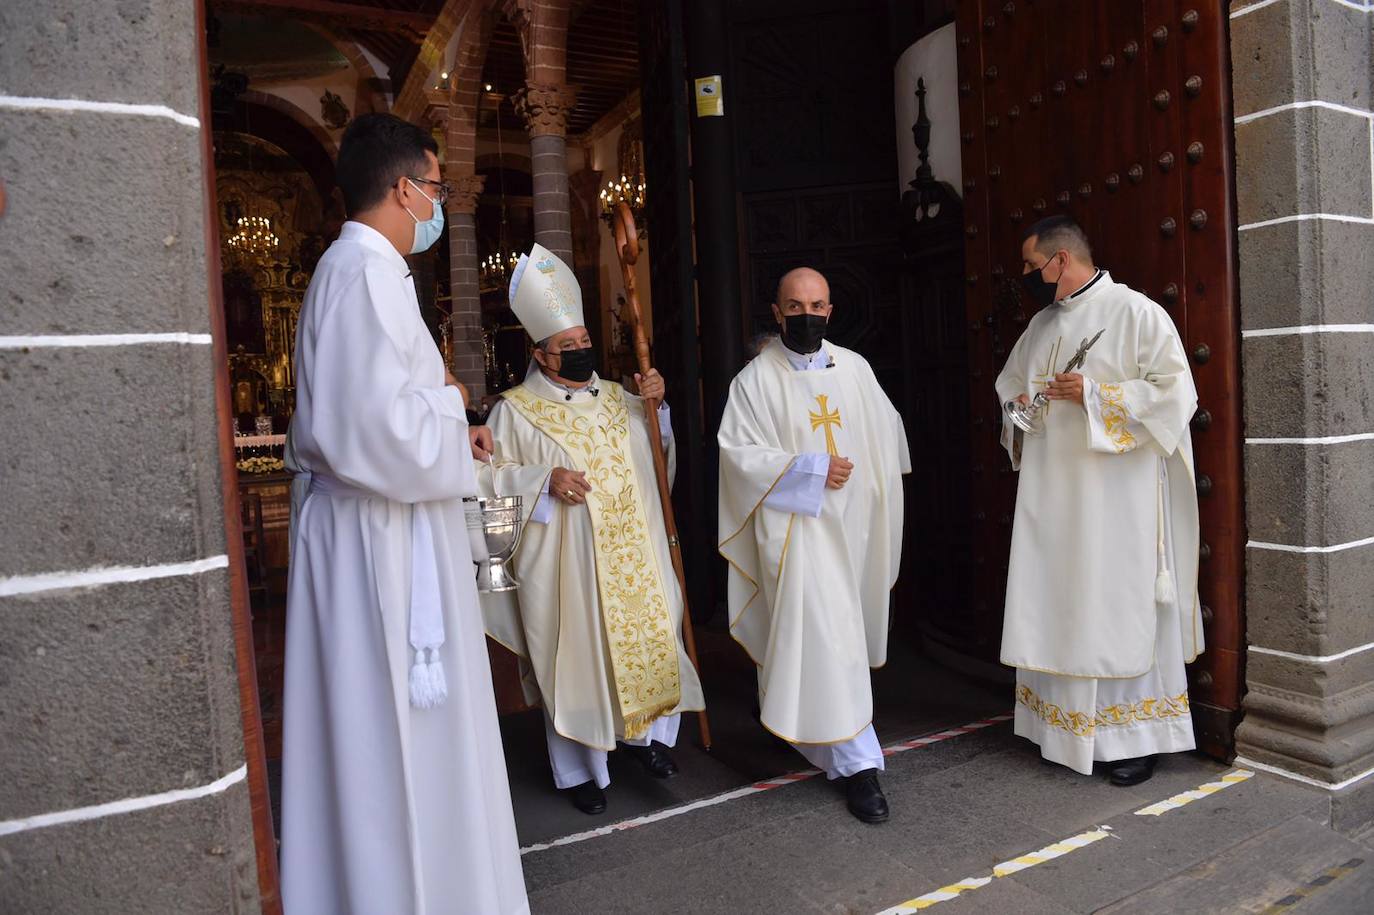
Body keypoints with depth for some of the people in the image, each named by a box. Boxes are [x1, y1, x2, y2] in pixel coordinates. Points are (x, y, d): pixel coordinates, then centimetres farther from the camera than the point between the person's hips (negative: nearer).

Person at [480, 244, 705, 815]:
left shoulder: (615, 397, 11)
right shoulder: (516, 410, -5)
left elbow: (655, 451, 19)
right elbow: (492, 476, -5)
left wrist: (655, 404, 1)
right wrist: (545, 481, -20)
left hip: (631, 554, 5)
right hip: (564, 562, -4)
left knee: (649, 637, 6)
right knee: (574, 654, 4)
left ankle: (648, 733, 30)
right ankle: (580, 769, 22)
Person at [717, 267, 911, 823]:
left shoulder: (854, 367, 7)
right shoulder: (756, 380, -6)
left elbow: (887, 428, 18)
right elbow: (739, 452, -12)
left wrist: (878, 484, 13)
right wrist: (811, 471, -18)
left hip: (853, 522, 5)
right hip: (796, 524, -5)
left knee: (843, 633, 17)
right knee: (827, 637, -11)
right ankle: (856, 762, -3)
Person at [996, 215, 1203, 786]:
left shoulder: (1136, 313, -5)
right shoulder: (1041, 325, 15)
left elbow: (1177, 393, -12)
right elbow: (1011, 387, 27)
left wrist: (1095, 394, -17)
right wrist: (1017, 414, 5)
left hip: (1116, 492, -6)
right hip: (1051, 494, 6)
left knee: (1119, 606, -1)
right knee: (1056, 607, 8)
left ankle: (1134, 738, 11)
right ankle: (1064, 728, 19)